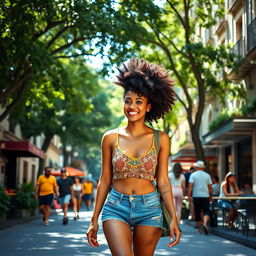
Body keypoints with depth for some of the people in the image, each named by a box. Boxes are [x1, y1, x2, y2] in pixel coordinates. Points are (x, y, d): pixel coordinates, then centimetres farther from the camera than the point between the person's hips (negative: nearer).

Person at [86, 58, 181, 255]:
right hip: (116, 208, 0)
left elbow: (163, 182, 4)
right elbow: (105, 180, 7)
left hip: (149, 209, 1)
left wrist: (174, 218, -2)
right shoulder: (111, 138, 2)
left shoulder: (160, 139, 2)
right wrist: (94, 220, 7)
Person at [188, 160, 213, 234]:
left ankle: (199, 229, 12)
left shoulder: (193, 175, 0)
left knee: (197, 212, 7)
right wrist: (211, 195, 18)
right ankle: (205, 223, -23)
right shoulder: (207, 175, 6)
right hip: (205, 195, 1)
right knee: (206, 211, 3)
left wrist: (189, 195, -6)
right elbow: (210, 187, 8)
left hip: (196, 196, 0)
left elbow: (190, 185, -9)